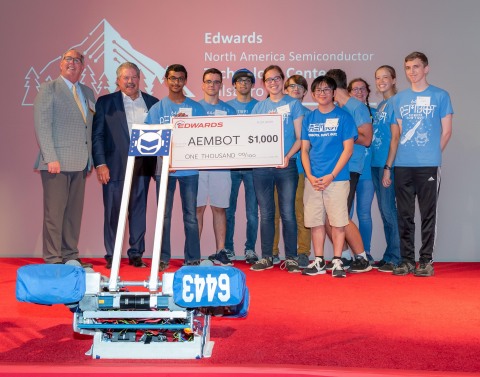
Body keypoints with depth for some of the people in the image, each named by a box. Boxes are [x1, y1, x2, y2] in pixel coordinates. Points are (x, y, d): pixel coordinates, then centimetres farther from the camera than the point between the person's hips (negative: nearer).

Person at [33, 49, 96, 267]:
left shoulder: (88, 93, 18)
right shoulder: (48, 89, 1)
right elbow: (42, 126, -7)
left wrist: (89, 160, 8)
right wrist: (51, 158, -15)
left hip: (79, 164, 6)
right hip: (57, 162, -5)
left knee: (74, 213, 8)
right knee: (54, 213, -3)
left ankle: (70, 257, 15)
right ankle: (52, 260, 3)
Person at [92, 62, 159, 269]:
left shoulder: (152, 102, 11)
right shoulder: (105, 102, 4)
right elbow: (97, 135, 0)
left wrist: (159, 163, 3)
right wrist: (100, 164, -9)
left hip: (143, 165, 2)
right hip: (115, 166, -2)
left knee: (139, 211, 7)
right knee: (113, 212, 2)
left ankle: (136, 254, 17)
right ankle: (111, 256, 11)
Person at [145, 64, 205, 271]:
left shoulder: (196, 107, 8)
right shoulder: (157, 108, 7)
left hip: (189, 167, 0)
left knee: (191, 215, 3)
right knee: (164, 215, 3)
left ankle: (193, 259, 10)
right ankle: (163, 258, 11)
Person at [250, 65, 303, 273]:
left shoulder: (293, 104, 5)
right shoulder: (259, 106, 13)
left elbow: (300, 137, 0)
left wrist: (287, 156, -14)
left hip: (286, 165, -2)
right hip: (262, 165, 3)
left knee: (287, 213, -3)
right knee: (266, 214, 6)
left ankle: (291, 258, 6)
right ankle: (266, 257, 14)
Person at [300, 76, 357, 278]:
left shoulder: (343, 116, 0)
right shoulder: (309, 118, 11)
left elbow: (348, 149, -5)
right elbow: (304, 149, 10)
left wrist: (331, 175, -12)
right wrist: (310, 176, -4)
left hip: (337, 178, -3)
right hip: (313, 180, 4)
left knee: (338, 221, -2)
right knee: (316, 221, 6)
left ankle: (337, 262, 8)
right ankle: (319, 261, 17)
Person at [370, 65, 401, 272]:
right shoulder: (380, 105, 17)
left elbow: (395, 137, -14)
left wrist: (388, 167, -17)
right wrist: (379, 165, 12)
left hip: (388, 164, -8)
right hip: (376, 163, 8)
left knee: (388, 209, -5)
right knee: (384, 211, 11)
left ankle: (395, 258, 4)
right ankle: (388, 257, 19)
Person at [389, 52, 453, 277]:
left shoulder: (440, 96, 3)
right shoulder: (398, 99, 12)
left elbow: (446, 132, 5)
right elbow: (395, 135, 12)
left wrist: (433, 155, 1)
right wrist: (389, 164, 6)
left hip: (429, 166, -3)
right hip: (403, 166, 3)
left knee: (428, 214, 2)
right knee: (405, 215, 6)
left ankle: (426, 260, 10)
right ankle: (406, 260, 14)